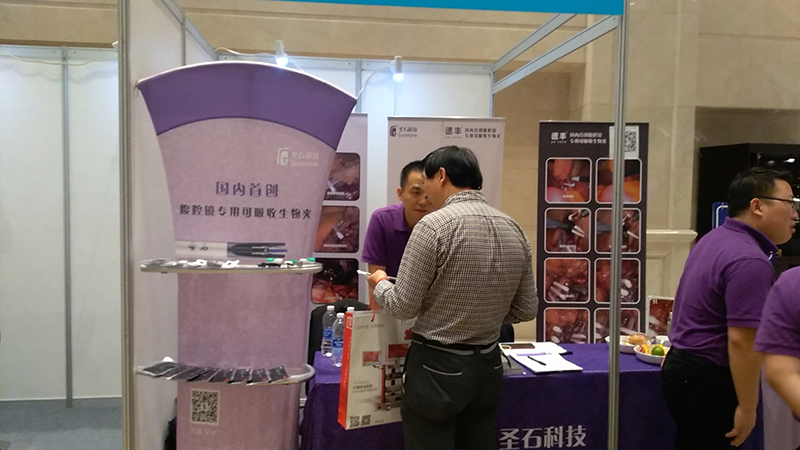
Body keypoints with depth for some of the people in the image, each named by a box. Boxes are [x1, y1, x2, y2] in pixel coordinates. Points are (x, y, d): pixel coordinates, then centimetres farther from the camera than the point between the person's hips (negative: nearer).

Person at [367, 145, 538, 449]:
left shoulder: (433, 225, -18)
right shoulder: (514, 230, 1)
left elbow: (403, 307, -13)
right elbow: (527, 309, 7)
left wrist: (379, 284, 6)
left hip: (437, 369, -6)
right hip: (488, 366, 6)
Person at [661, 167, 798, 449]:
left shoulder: (715, 239, 8)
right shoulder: (750, 261, -23)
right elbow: (741, 341, -25)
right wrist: (747, 408, -17)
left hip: (683, 365, 9)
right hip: (708, 378, -9)